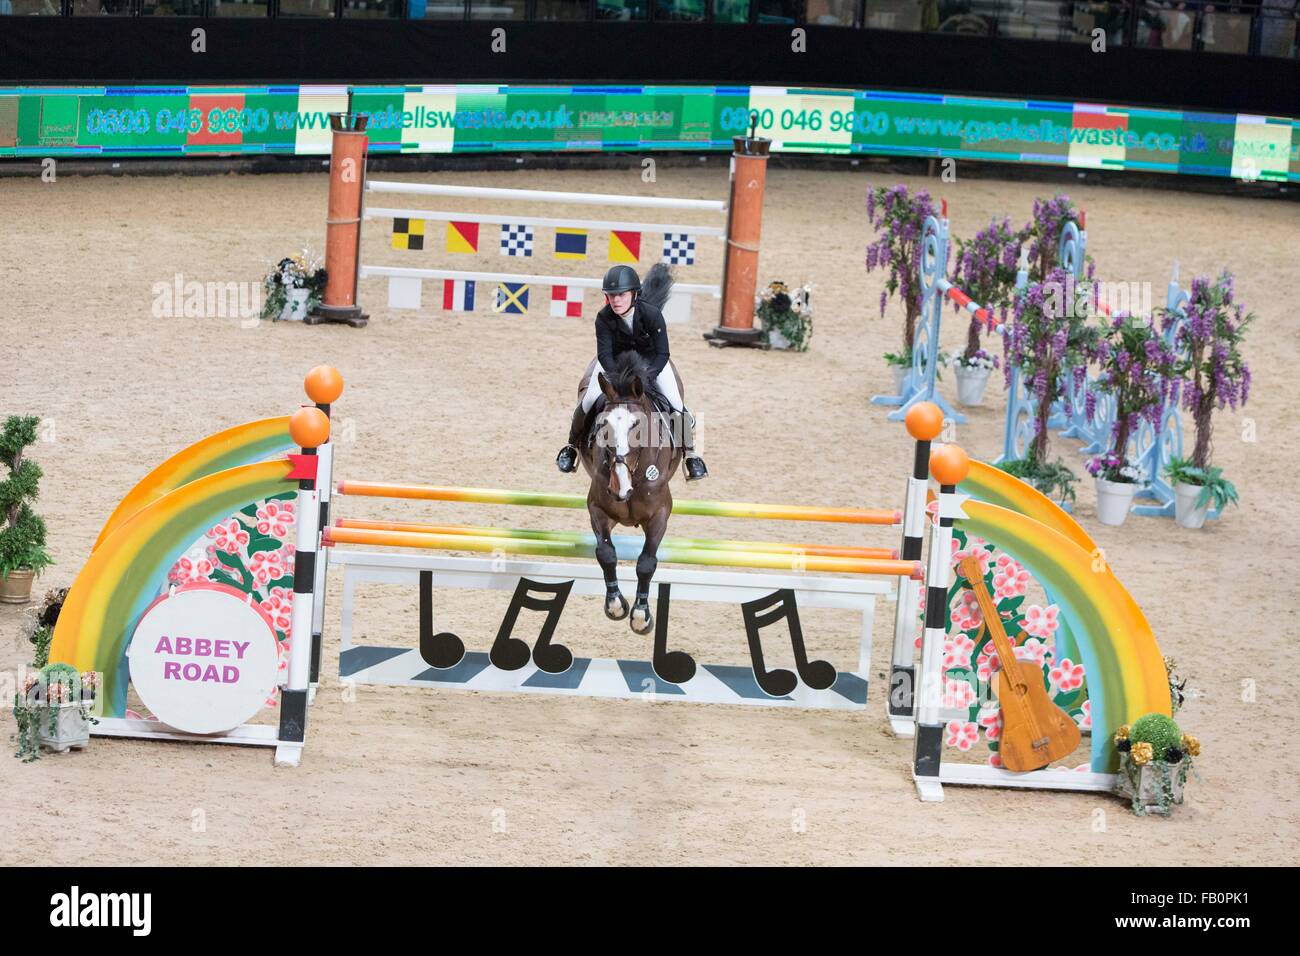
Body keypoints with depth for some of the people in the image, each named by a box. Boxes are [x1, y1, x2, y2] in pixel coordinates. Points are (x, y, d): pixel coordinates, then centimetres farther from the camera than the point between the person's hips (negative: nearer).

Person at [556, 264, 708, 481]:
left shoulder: (652, 314, -32)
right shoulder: (604, 318, -28)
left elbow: (662, 354, -28)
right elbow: (604, 354, -26)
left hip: (650, 359, -1)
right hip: (615, 358, 1)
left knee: (675, 404, -13)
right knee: (590, 400, -15)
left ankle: (690, 454, 8)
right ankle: (572, 445, 11)